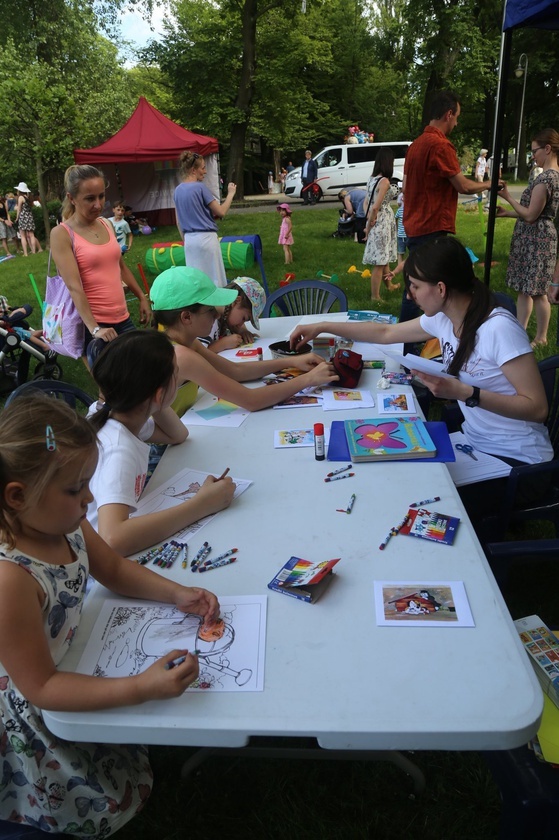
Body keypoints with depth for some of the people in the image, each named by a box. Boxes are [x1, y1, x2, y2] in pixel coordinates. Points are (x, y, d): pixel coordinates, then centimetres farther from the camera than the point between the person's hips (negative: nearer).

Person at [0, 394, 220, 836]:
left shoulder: (64, 523, -15)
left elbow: (115, 568, 3)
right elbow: (41, 687, -30)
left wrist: (178, 593, -11)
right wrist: (142, 688, -37)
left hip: (73, 664, 7)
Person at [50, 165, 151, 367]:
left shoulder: (107, 225, 9)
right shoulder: (62, 234, -9)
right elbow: (74, 287, -18)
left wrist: (142, 298, 23)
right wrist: (94, 328, -27)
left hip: (122, 318, 6)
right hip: (92, 323, -6)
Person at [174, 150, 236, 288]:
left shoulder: (178, 190, 8)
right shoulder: (200, 187, -12)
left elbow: (178, 222, 13)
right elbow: (221, 212, -9)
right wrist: (231, 193, 4)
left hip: (189, 239, 7)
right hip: (206, 238, -7)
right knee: (214, 279, 1)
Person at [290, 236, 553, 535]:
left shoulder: (499, 328, -24)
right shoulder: (443, 319, -2)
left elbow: (537, 407, -24)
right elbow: (387, 333, 13)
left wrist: (464, 393, -31)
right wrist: (322, 327, 15)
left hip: (516, 462, -7)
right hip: (474, 443, 7)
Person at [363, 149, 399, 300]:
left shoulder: (372, 179, 7)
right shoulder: (384, 181, -18)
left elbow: (367, 203, 11)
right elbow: (375, 207, -21)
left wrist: (369, 222, 10)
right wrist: (369, 226, -8)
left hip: (375, 222, 9)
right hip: (382, 223, -9)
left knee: (384, 257, 25)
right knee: (379, 262, -1)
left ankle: (389, 285, 44)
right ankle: (375, 296, 5)